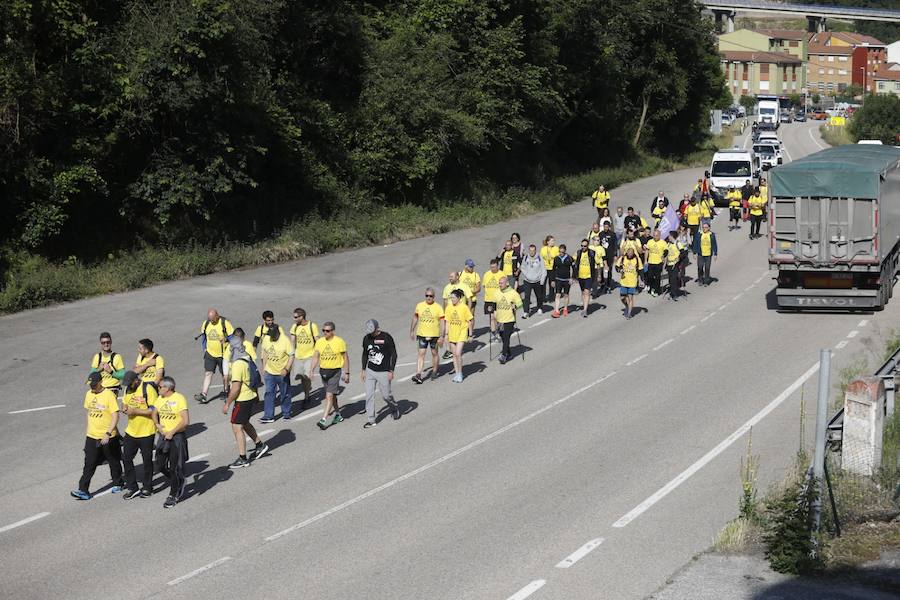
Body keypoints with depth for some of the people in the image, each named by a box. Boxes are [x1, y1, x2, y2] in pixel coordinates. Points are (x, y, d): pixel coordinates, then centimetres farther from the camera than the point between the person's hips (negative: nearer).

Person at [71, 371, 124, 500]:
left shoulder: (109, 395, -17)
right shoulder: (89, 394, 3)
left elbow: (115, 417, -18)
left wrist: (108, 433, -25)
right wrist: (88, 430, 18)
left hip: (108, 437, -4)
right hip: (92, 436, 5)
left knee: (114, 462, 14)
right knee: (89, 464, -2)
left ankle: (118, 483, 33)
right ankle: (83, 491, -5)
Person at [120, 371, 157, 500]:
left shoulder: (148, 389, -17)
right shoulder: (128, 390, 6)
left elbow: (154, 410, -20)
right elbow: (125, 403, 21)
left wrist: (136, 411, -23)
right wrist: (125, 409, -4)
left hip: (146, 432, -7)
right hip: (131, 431, 7)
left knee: (147, 460, 7)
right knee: (126, 459, 5)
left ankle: (147, 488, 21)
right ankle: (132, 488, 15)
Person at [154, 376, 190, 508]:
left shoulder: (179, 399, -15)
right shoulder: (160, 399, 5)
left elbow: (186, 421, -20)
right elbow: (154, 413, 20)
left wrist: (172, 432, -17)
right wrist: (157, 425, 0)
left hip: (177, 437, -7)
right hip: (164, 436, 7)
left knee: (175, 468, 0)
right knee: (160, 466, 9)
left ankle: (174, 495, 14)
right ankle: (180, 482, 32)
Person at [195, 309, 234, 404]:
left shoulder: (225, 323, -14)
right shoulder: (206, 324, 0)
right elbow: (203, 336, 14)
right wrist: (204, 348, 8)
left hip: (223, 354, -3)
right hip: (210, 353, 3)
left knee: (224, 374, 11)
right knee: (208, 373, -4)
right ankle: (204, 395, -8)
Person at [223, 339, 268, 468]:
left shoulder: (238, 364, -23)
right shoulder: (248, 358, 5)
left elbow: (236, 388, -24)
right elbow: (254, 377, 17)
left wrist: (227, 403, -17)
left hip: (243, 399, -10)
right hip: (252, 396, 10)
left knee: (237, 427, -3)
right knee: (244, 423, 26)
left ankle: (243, 459, -1)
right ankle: (260, 445, 35)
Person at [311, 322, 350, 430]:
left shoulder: (339, 342, -9)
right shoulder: (319, 342, 3)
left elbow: (345, 358, -2)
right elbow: (316, 357, 6)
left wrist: (347, 373, -3)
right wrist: (312, 370, -6)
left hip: (335, 371, -5)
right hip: (323, 371, 5)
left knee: (329, 396, -13)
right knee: (332, 395, 18)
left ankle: (323, 421, -18)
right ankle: (338, 415, 35)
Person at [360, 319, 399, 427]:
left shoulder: (386, 337, -12)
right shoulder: (367, 338, 2)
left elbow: (393, 354, -7)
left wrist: (391, 371, -10)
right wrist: (363, 370, 13)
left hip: (383, 372, -4)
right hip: (370, 371, 4)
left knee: (386, 395, 4)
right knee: (369, 395, -2)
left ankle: (394, 409, 35)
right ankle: (371, 420, 3)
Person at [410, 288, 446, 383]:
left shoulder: (438, 307, -7)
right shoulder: (419, 306, 1)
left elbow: (442, 322, -8)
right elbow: (415, 318, 14)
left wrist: (441, 336, -13)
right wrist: (412, 331, 13)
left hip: (434, 335, -2)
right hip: (421, 334, 2)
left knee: (434, 353, 12)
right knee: (421, 354, -5)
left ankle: (435, 370, 31)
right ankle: (418, 375, -11)